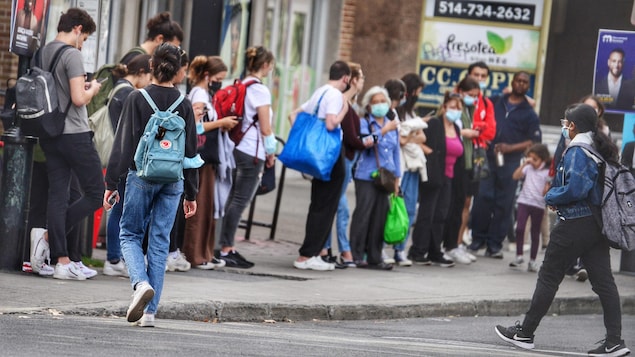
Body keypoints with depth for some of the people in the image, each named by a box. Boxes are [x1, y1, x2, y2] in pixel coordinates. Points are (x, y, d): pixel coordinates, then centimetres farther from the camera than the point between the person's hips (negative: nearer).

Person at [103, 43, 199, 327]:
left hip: (142, 176, -3)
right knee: (160, 242, 6)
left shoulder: (137, 99, -5)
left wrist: (111, 183, -2)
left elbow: (123, 143, -6)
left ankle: (141, 283, -18)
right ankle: (150, 311, 4)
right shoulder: (184, 105, 3)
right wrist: (191, 193, 15)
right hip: (173, 181, 3)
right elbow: (191, 150, 8)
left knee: (129, 234, 11)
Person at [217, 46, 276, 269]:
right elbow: (265, 128, -12)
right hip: (253, 152, -8)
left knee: (235, 199, 11)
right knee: (240, 200, -6)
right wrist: (271, 152, 3)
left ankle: (228, 248, 13)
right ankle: (226, 250, -6)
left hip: (238, 148, 8)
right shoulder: (260, 90, -11)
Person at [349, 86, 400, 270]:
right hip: (366, 177, -5)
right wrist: (384, 131, -23)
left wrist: (396, 177, 18)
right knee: (363, 215, -5)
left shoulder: (392, 125, 15)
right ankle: (356, 255, 0)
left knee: (380, 217, 5)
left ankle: (374, 257, 11)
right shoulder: (364, 123, 0)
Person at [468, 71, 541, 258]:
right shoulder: (496, 102, 13)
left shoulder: (529, 113, 7)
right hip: (487, 159, 1)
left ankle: (494, 244, 6)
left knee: (503, 204, 0)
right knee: (482, 198, -6)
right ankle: (478, 238, 4)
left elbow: (535, 141, 1)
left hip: (509, 163, -1)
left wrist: (510, 148, -11)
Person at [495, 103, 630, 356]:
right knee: (603, 281, 4)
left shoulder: (577, 152, -15)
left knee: (549, 277, 3)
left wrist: (551, 198, -8)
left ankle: (525, 333, 12)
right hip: (597, 224, 8)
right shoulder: (601, 150, 11)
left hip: (575, 225, -8)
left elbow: (575, 189, -26)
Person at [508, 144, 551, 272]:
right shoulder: (528, 168, 7)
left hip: (539, 204, -2)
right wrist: (524, 164, -5)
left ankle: (532, 260, 14)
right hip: (524, 201, 2)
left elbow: (549, 186, 1)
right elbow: (515, 176, -1)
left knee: (535, 232, 7)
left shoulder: (547, 172, -1)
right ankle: (519, 256, -2)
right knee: (520, 228, -12)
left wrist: (548, 190, -20)